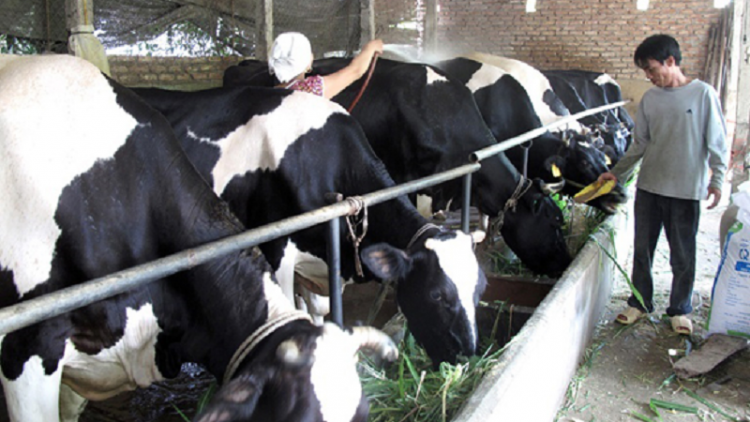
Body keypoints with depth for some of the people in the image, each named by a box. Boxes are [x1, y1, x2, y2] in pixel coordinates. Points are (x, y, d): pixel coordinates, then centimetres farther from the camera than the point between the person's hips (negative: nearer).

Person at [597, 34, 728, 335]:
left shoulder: (703, 94, -5)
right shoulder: (649, 99, 7)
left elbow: (717, 143, -3)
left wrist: (716, 180, -11)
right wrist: (616, 173, 7)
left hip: (686, 191, -4)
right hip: (648, 186, 4)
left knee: (683, 256, 6)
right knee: (642, 250, 11)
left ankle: (679, 310, 24)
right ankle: (640, 303, 27)